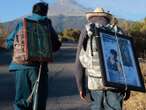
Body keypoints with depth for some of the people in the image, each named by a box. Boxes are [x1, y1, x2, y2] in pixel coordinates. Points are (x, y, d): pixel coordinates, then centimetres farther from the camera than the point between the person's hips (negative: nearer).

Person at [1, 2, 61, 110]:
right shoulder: (47, 24, 5)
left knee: (22, 101, 9)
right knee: (40, 99, 10)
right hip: (39, 65, -2)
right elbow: (55, 46, 7)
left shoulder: (21, 22, 7)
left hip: (21, 65, 2)